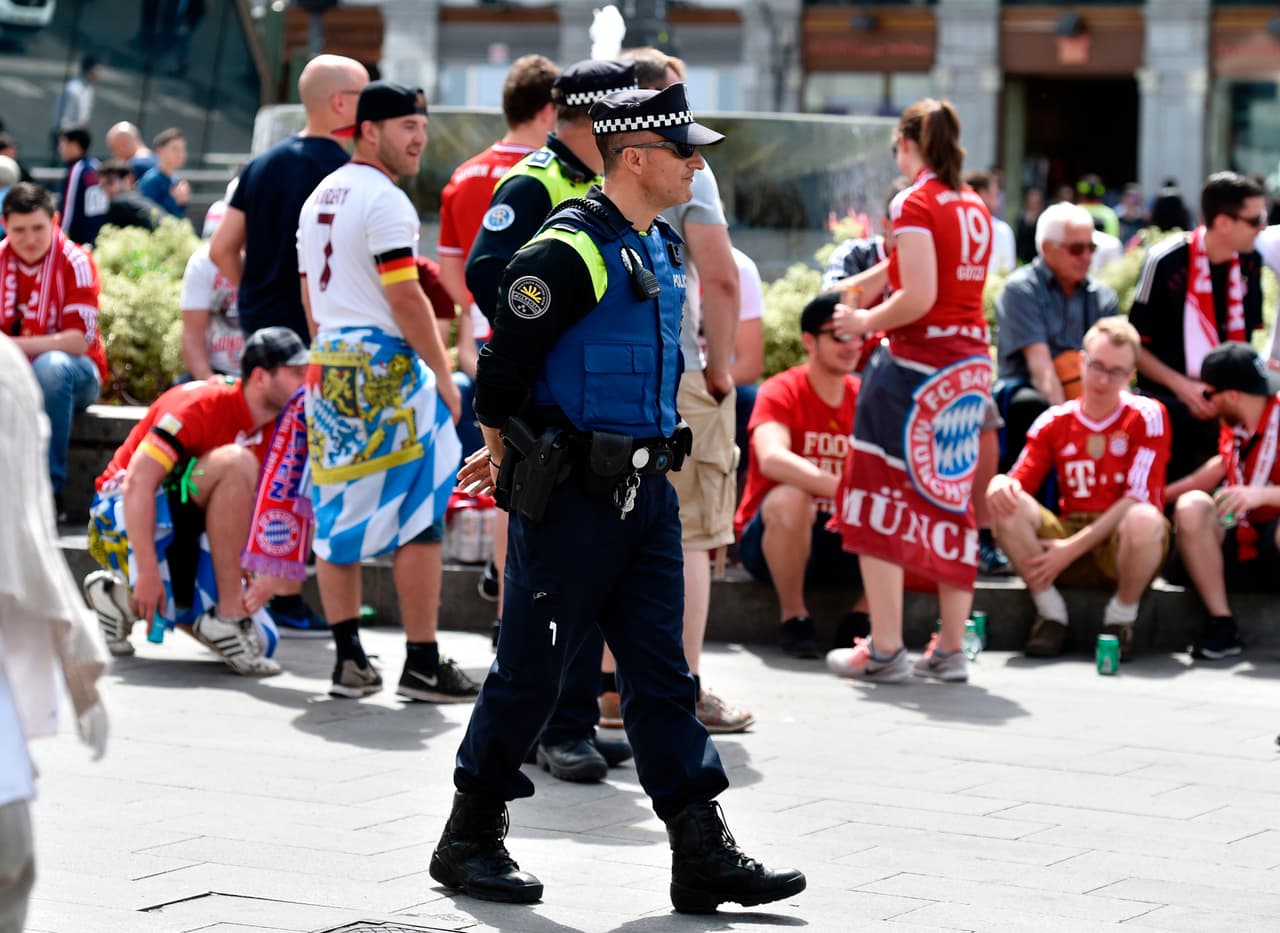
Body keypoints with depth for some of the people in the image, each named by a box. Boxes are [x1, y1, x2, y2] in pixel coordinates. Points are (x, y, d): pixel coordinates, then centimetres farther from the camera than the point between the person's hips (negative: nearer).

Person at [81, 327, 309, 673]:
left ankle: (125, 596, 11)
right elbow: (137, 483, -27)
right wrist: (147, 573, -32)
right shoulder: (202, 404, -22)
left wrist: (267, 580, -18)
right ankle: (227, 616, -27)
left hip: (188, 533, 8)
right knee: (236, 462, -31)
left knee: (260, 642, -5)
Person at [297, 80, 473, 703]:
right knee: (418, 517, -4)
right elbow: (404, 298, -17)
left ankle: (348, 658, 10)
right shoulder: (383, 200, -12)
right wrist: (443, 373, -11)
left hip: (329, 369, 9)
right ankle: (422, 664, -4)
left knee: (340, 514, 9)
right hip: (386, 368, -9)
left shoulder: (318, 200, 16)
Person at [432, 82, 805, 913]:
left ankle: (703, 855, 8)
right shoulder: (570, 250, -16)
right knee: (531, 672, 2)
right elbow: (504, 366, -14)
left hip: (646, 493, 8)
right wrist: (512, 451, 2)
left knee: (663, 676, 7)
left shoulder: (662, 249, 13)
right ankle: (470, 843, 15)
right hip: (571, 498, -8)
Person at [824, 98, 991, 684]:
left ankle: (885, 650, 0)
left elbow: (918, 296, -19)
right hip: (970, 363, 7)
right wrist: (862, 284, 29)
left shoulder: (914, 204, -11)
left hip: (914, 362, -7)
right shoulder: (975, 207, 11)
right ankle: (951, 650, 12)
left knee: (881, 500, 1)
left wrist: (864, 322, -5)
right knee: (951, 497, 11)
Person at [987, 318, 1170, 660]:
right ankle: (1051, 615, -9)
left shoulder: (1147, 416, -4)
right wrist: (1001, 484, -23)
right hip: (1067, 532, 3)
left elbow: (1138, 499, -12)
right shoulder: (1055, 421, 8)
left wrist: (1073, 548, -18)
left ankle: (1121, 619, -10)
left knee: (1145, 520, -38)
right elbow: (1020, 480, 4)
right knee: (1007, 505, -23)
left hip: (1123, 546, -3)